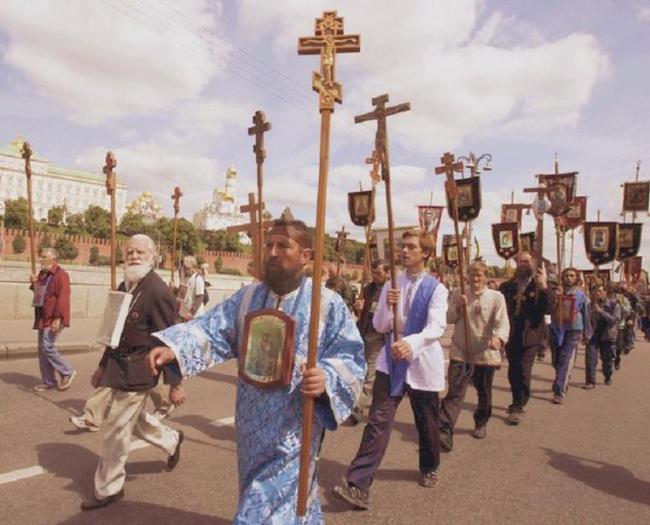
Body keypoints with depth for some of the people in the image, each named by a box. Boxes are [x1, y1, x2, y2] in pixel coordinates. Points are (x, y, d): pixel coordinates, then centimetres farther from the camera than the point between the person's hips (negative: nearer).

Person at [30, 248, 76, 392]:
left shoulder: (61, 275, -14)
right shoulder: (42, 273, 14)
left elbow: (62, 298, -20)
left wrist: (57, 319, -24)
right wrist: (35, 283, 5)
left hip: (53, 318, -9)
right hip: (43, 318, 9)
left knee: (47, 348, -11)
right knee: (42, 350, 10)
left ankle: (68, 372, 5)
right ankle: (48, 381, 19)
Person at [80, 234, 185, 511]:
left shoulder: (158, 291, -20)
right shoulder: (124, 287, 7)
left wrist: (175, 384, -16)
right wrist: (103, 365, 18)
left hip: (137, 371, -9)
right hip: (119, 366, 9)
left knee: (114, 430, 2)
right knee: (133, 419, 24)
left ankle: (108, 489, 24)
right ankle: (172, 440, 47)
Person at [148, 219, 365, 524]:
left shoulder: (328, 304, -10)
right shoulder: (247, 297, 3)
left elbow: (350, 357, -11)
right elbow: (212, 330, -4)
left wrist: (327, 379, -31)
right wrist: (173, 348, -21)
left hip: (294, 427, -5)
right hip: (253, 424, 5)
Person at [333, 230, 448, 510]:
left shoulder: (436, 289, -6)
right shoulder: (390, 286, 5)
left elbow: (436, 327, -20)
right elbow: (379, 326, 3)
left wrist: (411, 343, -38)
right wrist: (387, 306, -18)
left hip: (422, 363, -2)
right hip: (391, 362, 2)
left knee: (426, 423, 15)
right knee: (378, 421, -7)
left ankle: (429, 468, 43)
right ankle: (359, 486, -7)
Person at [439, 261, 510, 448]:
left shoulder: (496, 297, -4)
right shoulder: (458, 295, 3)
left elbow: (503, 323, -14)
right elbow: (448, 319, 2)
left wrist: (498, 338, -35)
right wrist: (458, 307, -17)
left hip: (486, 353, 0)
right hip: (460, 352, 0)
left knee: (484, 393, 17)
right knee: (454, 394, -8)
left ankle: (481, 424, 41)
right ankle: (445, 433, -10)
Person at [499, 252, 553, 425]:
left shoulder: (539, 286, -1)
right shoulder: (506, 286, 4)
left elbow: (548, 310, -13)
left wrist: (543, 286, -23)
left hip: (530, 336, -2)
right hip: (511, 336, 3)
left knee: (523, 372, -7)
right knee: (513, 373, 12)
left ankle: (518, 407, 7)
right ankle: (518, 403, 31)